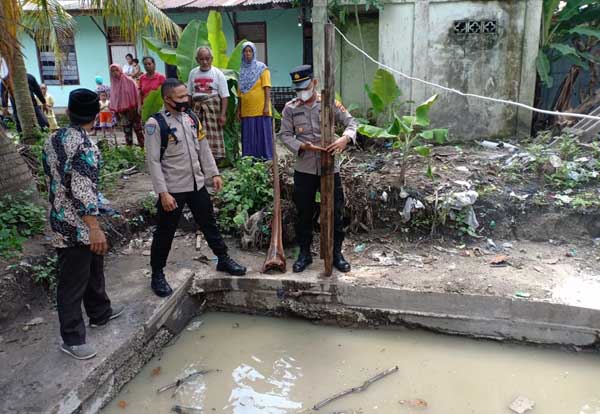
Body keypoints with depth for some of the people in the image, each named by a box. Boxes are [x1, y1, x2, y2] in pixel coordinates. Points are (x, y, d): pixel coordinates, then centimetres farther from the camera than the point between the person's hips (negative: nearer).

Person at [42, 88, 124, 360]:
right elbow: (83, 192, -27)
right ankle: (72, 338, 16)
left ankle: (100, 312, 41)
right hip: (77, 226, -9)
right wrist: (95, 229, -23)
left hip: (61, 219, 9)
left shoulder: (53, 139, 6)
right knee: (73, 281, 3)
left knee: (93, 269, 24)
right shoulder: (85, 146, -22)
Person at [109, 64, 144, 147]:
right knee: (127, 131, 8)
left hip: (133, 110, -4)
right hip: (122, 112, 4)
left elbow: (136, 94, -7)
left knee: (138, 130, -3)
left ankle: (143, 148, 1)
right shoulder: (113, 84, 7)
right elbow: (113, 99, 11)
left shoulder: (129, 81, -5)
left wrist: (139, 107, -12)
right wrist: (115, 112, 8)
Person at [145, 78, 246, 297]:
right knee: (165, 233, 6)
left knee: (209, 223, 17)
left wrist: (214, 173, 6)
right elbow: (153, 161, -15)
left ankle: (223, 259, 34)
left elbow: (203, 149, 13)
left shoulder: (191, 119, 6)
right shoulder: (155, 123, -13)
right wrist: (163, 192, -19)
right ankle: (157, 275, 23)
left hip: (197, 184, 6)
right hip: (172, 189, -6)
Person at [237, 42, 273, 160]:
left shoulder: (261, 68, 2)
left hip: (260, 109, -4)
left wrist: (267, 106, -14)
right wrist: (239, 109, 11)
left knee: (263, 134, -2)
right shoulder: (242, 70, 14)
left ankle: (266, 159, 4)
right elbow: (240, 92, 14)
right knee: (248, 137, 5)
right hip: (246, 111, 4)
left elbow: (267, 88, -5)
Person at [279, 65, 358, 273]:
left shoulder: (329, 103, -2)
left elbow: (351, 122, -2)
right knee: (304, 213, 9)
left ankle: (336, 253, 22)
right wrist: (303, 146, -18)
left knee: (335, 212, 6)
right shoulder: (290, 108, 0)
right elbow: (285, 135, 0)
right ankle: (304, 253, 25)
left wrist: (345, 138, -23)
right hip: (304, 170, 0)